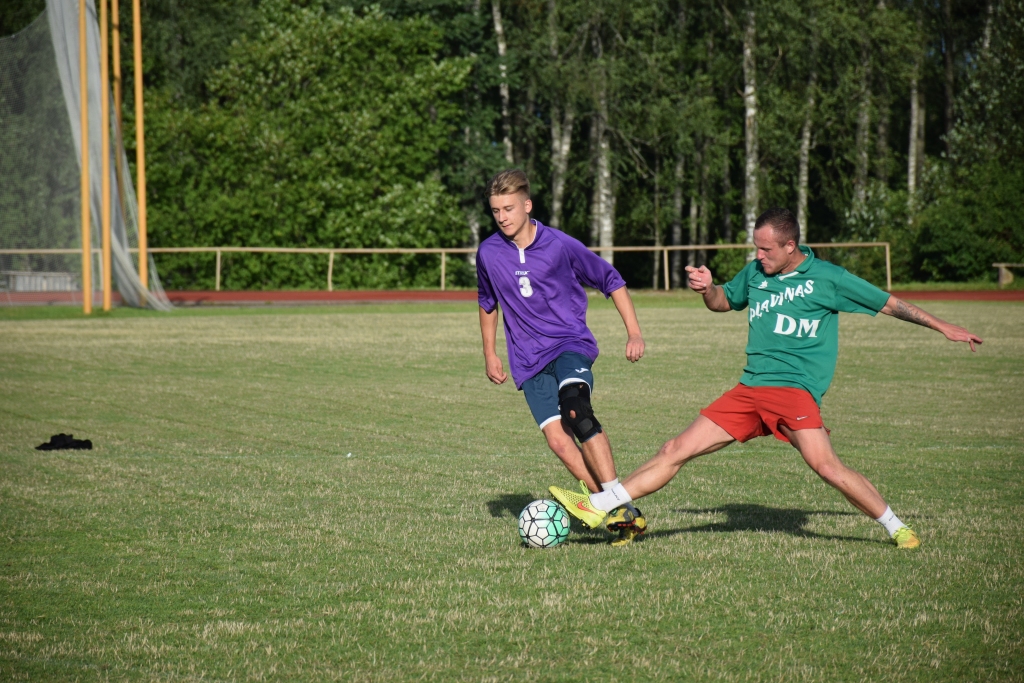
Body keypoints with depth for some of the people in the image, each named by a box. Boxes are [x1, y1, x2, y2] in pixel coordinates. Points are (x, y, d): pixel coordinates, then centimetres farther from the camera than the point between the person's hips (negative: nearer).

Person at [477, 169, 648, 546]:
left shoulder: (560, 245, -6)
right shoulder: (489, 253, 4)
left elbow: (611, 280, 5)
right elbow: (488, 303, 24)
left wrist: (634, 332, 0)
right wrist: (490, 354, 25)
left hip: (570, 344, -4)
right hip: (528, 360, 4)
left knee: (575, 407, -31)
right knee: (557, 439, -15)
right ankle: (610, 506, -9)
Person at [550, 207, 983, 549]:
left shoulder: (826, 278, -3)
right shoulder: (754, 273, 12)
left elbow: (887, 303, 5)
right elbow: (724, 302, 32)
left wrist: (942, 327, 4)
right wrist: (707, 289, 8)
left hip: (794, 389, -5)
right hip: (749, 391, 5)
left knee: (826, 467, -26)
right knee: (676, 450, 0)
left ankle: (897, 528, -10)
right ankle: (596, 507, 0)